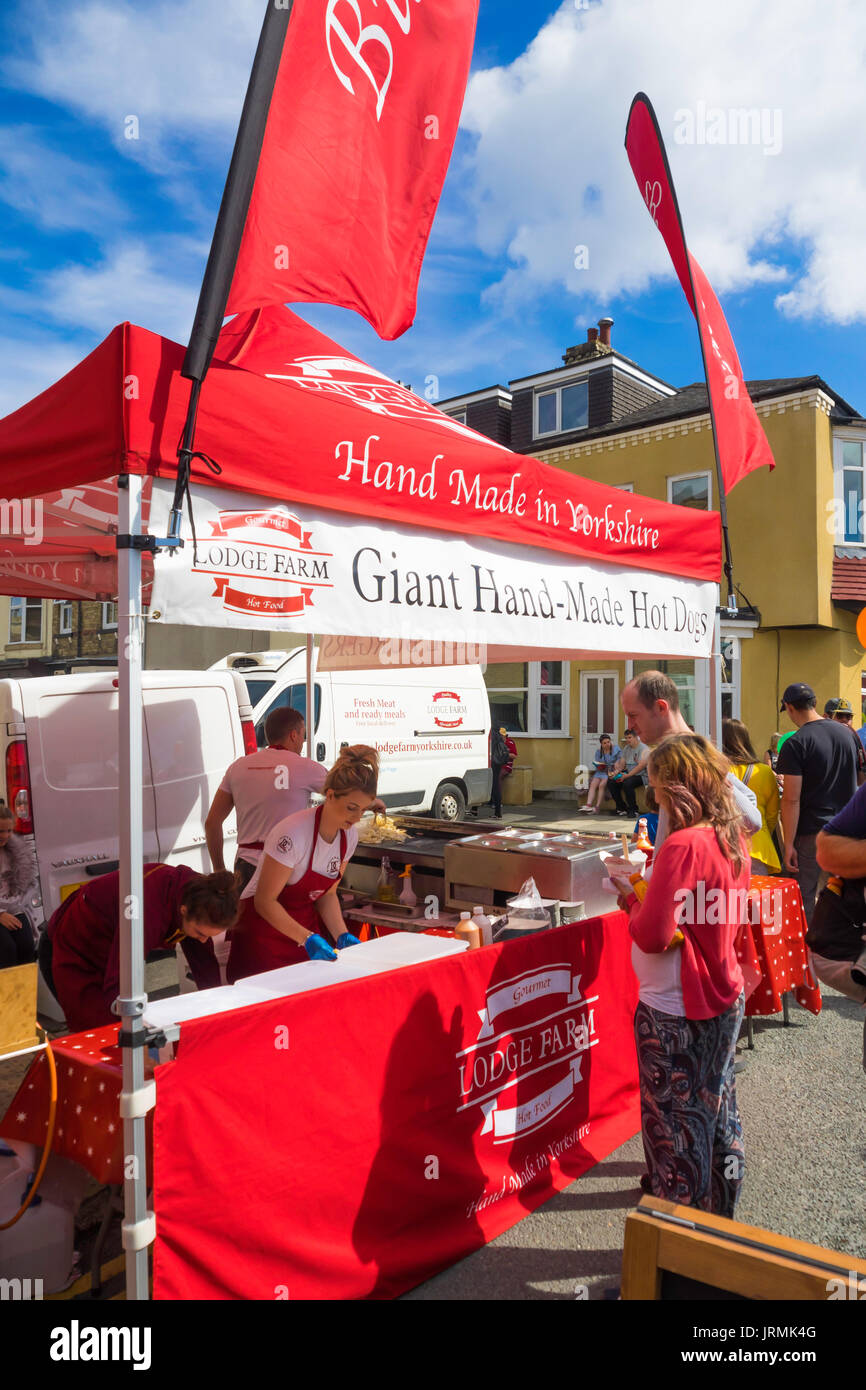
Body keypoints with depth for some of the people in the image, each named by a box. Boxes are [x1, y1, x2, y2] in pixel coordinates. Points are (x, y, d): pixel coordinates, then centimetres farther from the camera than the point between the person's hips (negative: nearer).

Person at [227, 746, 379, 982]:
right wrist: (307, 939, -26)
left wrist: (341, 935, -7)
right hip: (264, 928, -6)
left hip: (305, 923, 6)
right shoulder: (294, 834, -26)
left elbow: (327, 894, 7)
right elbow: (264, 901, -21)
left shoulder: (349, 835, -4)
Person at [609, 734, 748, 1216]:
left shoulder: (683, 845, -25)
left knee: (673, 1118, 7)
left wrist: (631, 895, -8)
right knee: (717, 1109, 22)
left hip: (677, 1010, -9)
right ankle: (721, 1208, 39)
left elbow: (652, 936, -26)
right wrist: (651, 883, 9)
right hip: (725, 997, 9)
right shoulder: (734, 839, 1)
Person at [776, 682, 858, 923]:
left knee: (805, 898, 2)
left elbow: (791, 799, -16)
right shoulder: (845, 733, 7)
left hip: (811, 832, -6)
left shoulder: (795, 744, -14)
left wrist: (789, 844, -13)